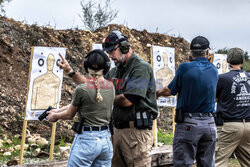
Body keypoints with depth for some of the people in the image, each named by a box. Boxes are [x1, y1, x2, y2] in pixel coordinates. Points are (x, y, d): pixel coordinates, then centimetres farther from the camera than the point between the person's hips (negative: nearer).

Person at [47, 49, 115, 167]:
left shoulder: (81, 90, -15)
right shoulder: (111, 87, 2)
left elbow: (70, 115, 1)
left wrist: (55, 116, 22)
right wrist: (57, 111, 20)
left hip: (86, 140, -6)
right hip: (106, 139, 6)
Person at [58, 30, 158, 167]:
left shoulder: (142, 67, -11)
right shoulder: (115, 71, 15)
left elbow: (127, 100, -20)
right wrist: (70, 71, 12)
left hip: (136, 131, -8)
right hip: (117, 129, 8)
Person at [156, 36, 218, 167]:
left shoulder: (185, 67, -9)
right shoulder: (214, 71, 6)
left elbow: (171, 91, -1)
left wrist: (158, 92, 20)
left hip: (188, 124, -4)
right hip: (209, 125, 5)